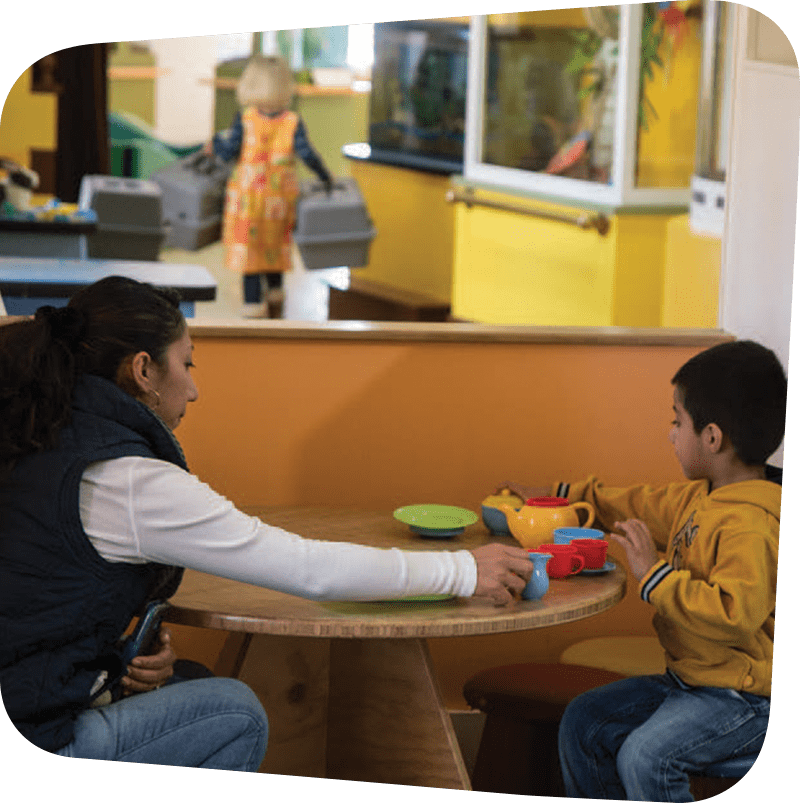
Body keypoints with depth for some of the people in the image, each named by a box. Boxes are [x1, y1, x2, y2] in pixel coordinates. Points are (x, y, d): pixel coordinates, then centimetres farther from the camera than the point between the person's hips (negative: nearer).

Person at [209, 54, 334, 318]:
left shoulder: (245, 118, -12)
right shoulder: (292, 122, -10)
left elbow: (228, 152, -13)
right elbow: (306, 153, -16)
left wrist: (215, 142, 9)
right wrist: (325, 177, -2)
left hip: (247, 197, -2)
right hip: (280, 197, 2)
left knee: (250, 252, 5)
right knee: (275, 247, 21)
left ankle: (254, 307, 2)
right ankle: (275, 305, 34)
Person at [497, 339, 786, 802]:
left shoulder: (752, 525, -26)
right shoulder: (700, 498, 7)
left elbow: (734, 613, -36)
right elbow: (646, 507, 24)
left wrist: (655, 575, -28)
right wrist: (561, 497, 32)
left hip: (745, 698, -10)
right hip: (689, 680, 10)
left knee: (644, 757, -28)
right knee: (583, 723, 9)